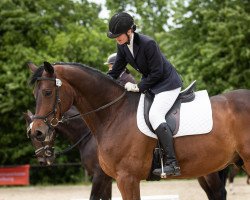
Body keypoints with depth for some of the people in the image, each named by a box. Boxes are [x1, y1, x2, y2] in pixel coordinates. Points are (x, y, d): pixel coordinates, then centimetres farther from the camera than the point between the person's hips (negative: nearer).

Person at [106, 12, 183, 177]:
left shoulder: (148, 44, -27)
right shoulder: (122, 46, -3)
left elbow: (157, 73, -22)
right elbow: (115, 71, 7)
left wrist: (138, 87, -20)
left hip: (167, 83, -10)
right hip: (149, 82, 10)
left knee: (155, 115, -27)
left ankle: (173, 164, -30)